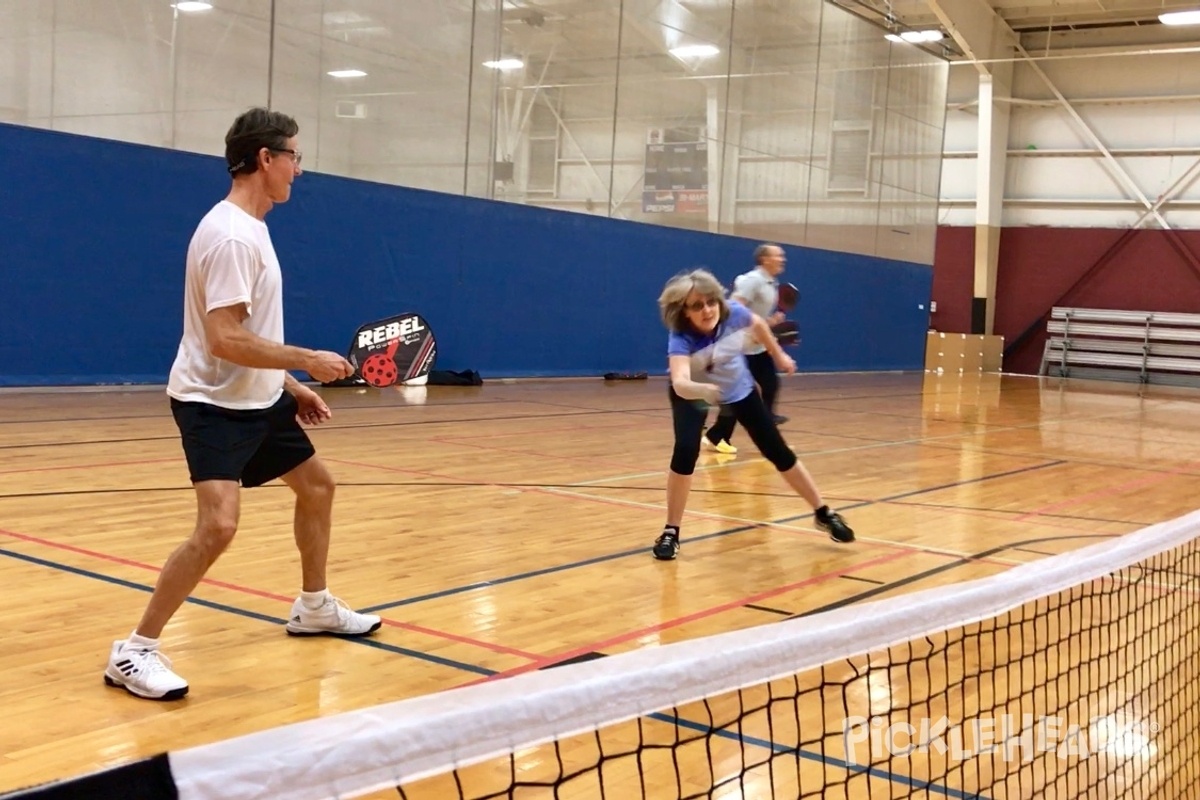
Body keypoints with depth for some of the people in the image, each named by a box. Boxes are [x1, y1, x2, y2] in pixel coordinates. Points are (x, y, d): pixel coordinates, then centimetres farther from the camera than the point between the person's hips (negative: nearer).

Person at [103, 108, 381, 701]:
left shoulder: (251, 229, 9)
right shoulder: (231, 236, -22)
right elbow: (225, 340, -29)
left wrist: (289, 385, 17)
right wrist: (307, 360, -23)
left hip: (258, 398, 11)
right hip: (214, 403, -11)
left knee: (317, 486, 21)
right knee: (218, 526, -22)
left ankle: (313, 608, 39)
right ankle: (134, 652, -9)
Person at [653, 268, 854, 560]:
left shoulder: (734, 313, -32)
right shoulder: (681, 338, -40)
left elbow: (758, 324, -5)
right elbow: (679, 383, -59)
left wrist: (778, 355, 9)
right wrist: (703, 389, -80)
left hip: (739, 390, 3)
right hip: (693, 395, -2)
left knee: (778, 452, 3)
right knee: (685, 452, -24)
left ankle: (823, 513, 21)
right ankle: (671, 532, -7)